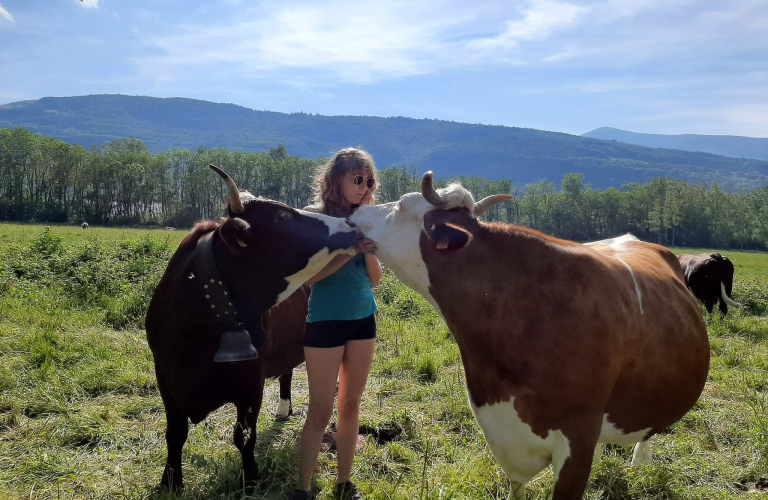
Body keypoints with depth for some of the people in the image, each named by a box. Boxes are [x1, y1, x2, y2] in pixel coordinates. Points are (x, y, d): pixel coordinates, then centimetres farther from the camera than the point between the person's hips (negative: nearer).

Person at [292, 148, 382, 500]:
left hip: (363, 319, 5)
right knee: (321, 411, -1)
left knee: (351, 406, 12)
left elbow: (375, 280, 6)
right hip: (326, 322, -5)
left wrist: (369, 248, -10)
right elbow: (307, 276, -18)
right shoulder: (315, 217, -10)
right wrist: (349, 249, -24)